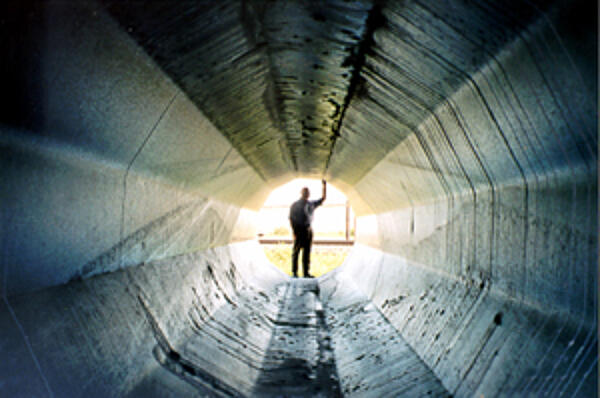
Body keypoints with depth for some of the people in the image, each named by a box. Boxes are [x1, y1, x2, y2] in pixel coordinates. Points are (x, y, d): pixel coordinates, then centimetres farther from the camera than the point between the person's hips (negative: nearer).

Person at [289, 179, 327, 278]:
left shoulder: (311, 204, 11)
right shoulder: (295, 205, 0)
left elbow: (323, 199, 13)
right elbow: (291, 219, -2)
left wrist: (324, 186, 1)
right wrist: (294, 232, -11)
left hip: (308, 230, 4)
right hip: (299, 230, -4)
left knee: (307, 252, 5)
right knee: (296, 251, 0)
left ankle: (306, 272, 9)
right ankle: (294, 272, 5)